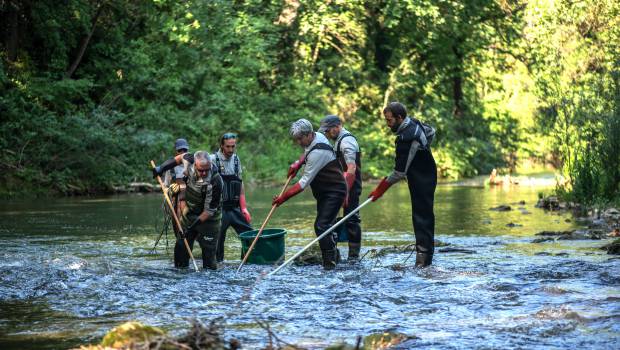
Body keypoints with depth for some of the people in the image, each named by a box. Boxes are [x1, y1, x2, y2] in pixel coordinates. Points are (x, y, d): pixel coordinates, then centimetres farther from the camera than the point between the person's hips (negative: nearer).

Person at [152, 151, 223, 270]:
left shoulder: (215, 182, -33)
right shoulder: (190, 161, -19)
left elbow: (209, 210, -25)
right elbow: (180, 157, 8)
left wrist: (194, 225, -27)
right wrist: (161, 168, 0)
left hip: (208, 218, -6)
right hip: (189, 213, 6)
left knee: (208, 249, -9)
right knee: (181, 246, 7)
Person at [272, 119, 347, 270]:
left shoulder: (318, 152, -28)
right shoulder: (317, 136, 1)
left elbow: (305, 182, -27)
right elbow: (307, 152, 26)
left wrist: (284, 197, -25)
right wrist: (298, 163, 6)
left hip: (334, 191, -10)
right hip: (323, 192, 10)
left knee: (322, 225, -18)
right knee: (326, 224, 16)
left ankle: (329, 262, -15)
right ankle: (334, 256, 29)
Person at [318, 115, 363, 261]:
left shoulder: (347, 141, -14)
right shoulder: (339, 141, 18)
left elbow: (351, 169, -24)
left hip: (350, 188, -10)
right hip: (343, 188, 10)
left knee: (351, 220, -8)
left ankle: (354, 255, -6)